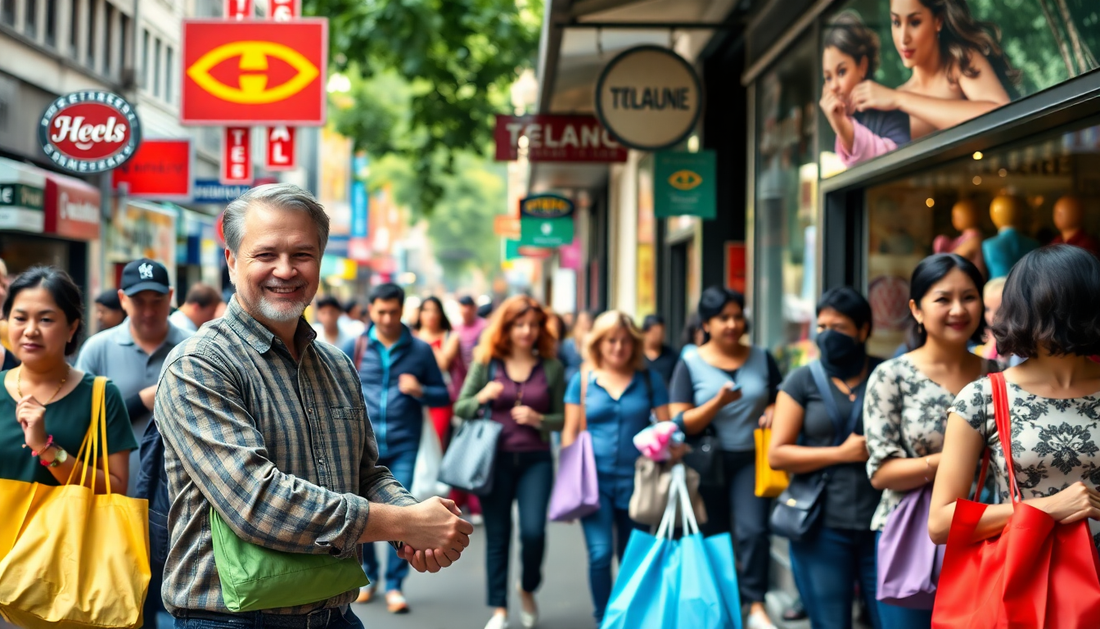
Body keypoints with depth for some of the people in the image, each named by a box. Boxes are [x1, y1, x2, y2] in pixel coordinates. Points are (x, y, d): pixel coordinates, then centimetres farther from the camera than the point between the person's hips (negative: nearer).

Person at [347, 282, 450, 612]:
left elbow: (443, 395, 7)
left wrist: (419, 391, -13)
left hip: (403, 446, -1)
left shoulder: (420, 350, 3)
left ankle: (394, 585, 2)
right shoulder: (356, 347, 4)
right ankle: (368, 575, 25)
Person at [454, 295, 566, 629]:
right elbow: (460, 409, 5)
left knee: (533, 530, -12)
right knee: (497, 536, 4)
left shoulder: (552, 367, 5)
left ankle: (528, 588, 18)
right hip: (495, 459, 0)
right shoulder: (486, 363, 4)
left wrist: (537, 419, -11)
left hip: (535, 460, 0)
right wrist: (482, 397, -14)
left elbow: (562, 418, 8)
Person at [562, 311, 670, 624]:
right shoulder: (583, 380, 5)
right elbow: (570, 432, 6)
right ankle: (605, 620, 1)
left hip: (635, 480, 1)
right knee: (600, 553, -13)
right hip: (594, 479, -1)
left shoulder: (649, 379, 4)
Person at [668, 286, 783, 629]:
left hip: (752, 459, 0)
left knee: (753, 529, -18)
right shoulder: (690, 363, -2)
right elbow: (681, 423, -8)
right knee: (713, 538, 8)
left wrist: (774, 414, -8)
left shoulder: (762, 358, 5)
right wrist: (718, 402, -23)